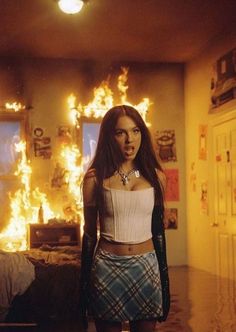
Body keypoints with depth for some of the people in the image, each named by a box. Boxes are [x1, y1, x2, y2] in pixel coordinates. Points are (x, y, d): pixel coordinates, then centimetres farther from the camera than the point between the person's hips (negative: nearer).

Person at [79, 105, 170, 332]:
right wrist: (85, 279, 5)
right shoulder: (95, 177, -3)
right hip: (107, 267, -2)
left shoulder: (155, 176, 3)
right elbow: (89, 231, 2)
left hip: (146, 266, 2)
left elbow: (158, 230, 9)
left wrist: (164, 275, 10)